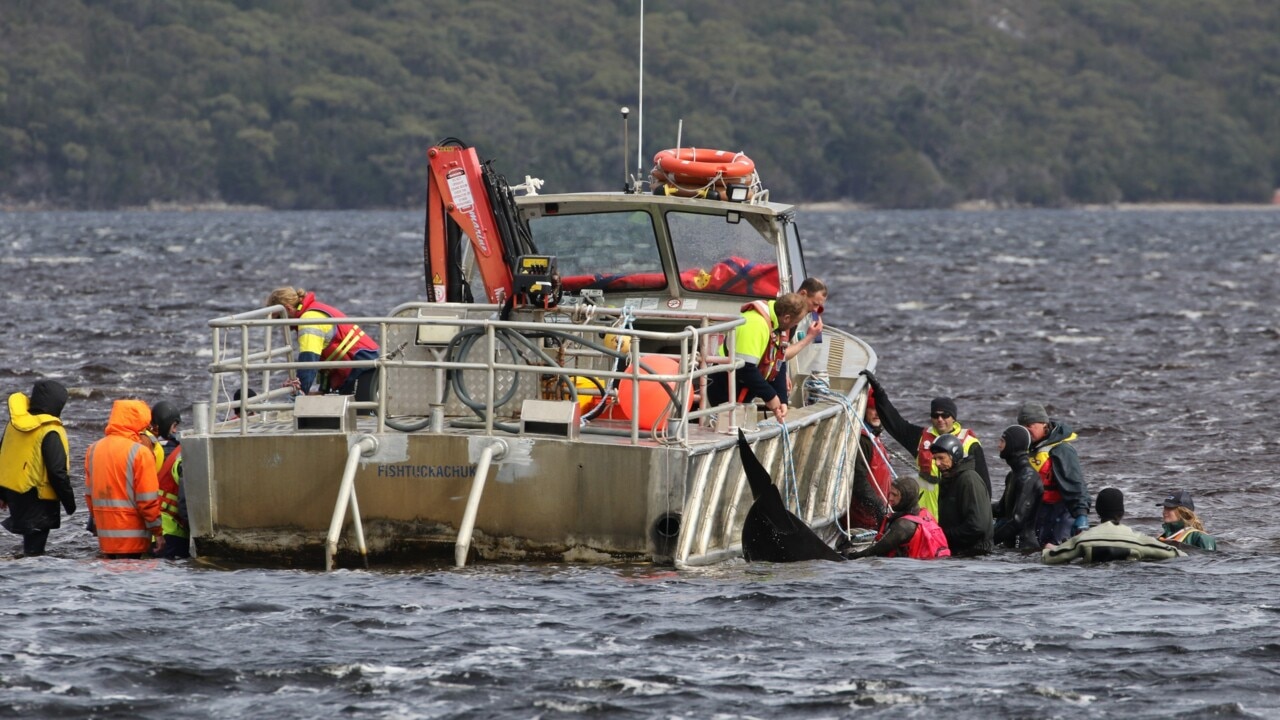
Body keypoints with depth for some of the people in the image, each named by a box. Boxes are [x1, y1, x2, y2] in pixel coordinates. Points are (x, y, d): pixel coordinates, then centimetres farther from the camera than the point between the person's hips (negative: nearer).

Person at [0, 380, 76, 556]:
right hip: (37, 499, -7)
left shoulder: (15, 423, 6)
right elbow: (58, 472, -19)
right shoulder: (50, 432, -18)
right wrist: (69, 502, -8)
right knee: (34, 545, -3)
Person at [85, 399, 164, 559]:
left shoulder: (93, 450, 7)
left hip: (105, 535, 6)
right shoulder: (139, 452, -12)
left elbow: (89, 493, 12)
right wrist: (157, 532, -4)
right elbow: (148, 499, -11)